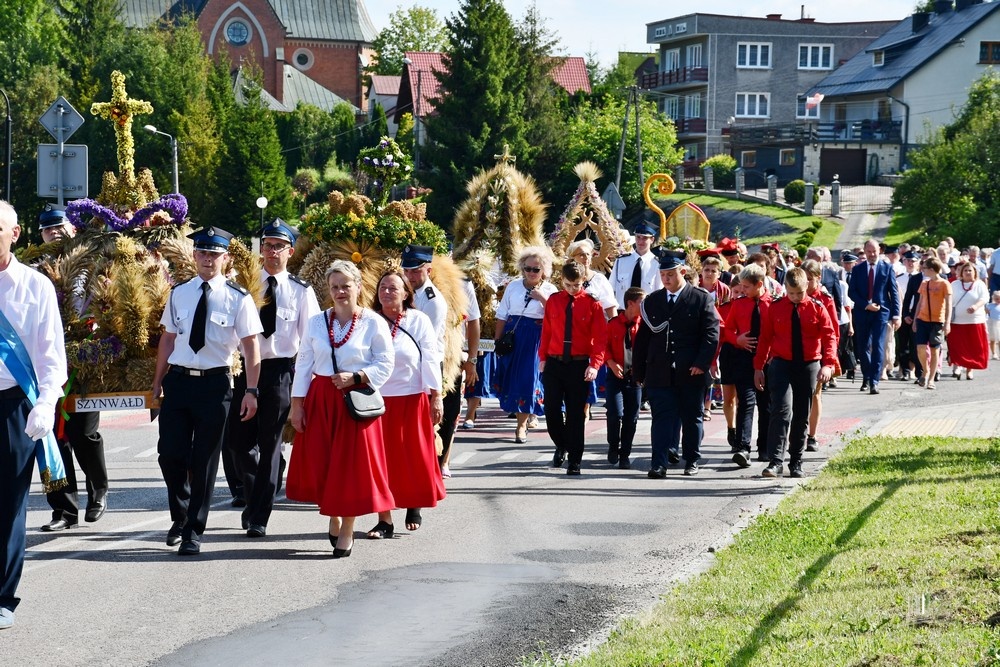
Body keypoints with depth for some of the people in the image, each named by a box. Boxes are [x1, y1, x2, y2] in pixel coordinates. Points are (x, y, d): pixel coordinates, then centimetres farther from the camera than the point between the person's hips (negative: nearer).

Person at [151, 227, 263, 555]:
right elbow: (168, 338, 12)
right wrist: (158, 381, 10)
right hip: (178, 379, 3)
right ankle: (180, 516, 26)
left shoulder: (238, 298, -4)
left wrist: (251, 390, -11)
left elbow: (250, 345, -6)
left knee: (204, 462, 2)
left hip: (215, 383, -3)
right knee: (170, 453, 1)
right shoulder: (179, 294, 7)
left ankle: (193, 532, 13)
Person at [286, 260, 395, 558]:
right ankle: (333, 519, 26)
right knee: (318, 462, 3)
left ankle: (347, 530, 11)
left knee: (351, 463, 0)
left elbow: (384, 365, -3)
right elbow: (303, 365, 7)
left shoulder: (373, 323, -3)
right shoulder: (317, 323, 7)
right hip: (320, 399, 3)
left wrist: (355, 377, -17)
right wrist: (297, 404, 1)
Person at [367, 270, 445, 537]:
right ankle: (384, 520, 5)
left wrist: (436, 396, -7)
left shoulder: (418, 321, 0)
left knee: (414, 456, 7)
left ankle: (414, 507, 30)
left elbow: (431, 359, -2)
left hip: (412, 400, -1)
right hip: (376, 400, 1)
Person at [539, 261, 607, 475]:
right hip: (554, 363, 2)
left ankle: (574, 461, 6)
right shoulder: (553, 301, 5)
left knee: (576, 413, 1)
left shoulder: (592, 304, -3)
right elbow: (546, 331, 9)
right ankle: (561, 446, 28)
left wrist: (594, 365, -16)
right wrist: (542, 357, 3)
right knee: (551, 409, 1)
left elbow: (600, 337, -6)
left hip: (579, 365, -2)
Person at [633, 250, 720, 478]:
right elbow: (642, 338, 11)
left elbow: (711, 334, -4)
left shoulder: (701, 299, 0)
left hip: (691, 373, -2)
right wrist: (639, 372, 7)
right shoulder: (652, 301, 10)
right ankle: (659, 463, -6)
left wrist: (701, 364, -14)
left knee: (692, 418, 9)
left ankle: (692, 460, 21)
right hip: (659, 372, 2)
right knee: (662, 417, -4)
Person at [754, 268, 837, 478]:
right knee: (782, 411, -15)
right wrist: (758, 367, 3)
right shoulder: (775, 308, 1)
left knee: (802, 416, 7)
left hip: (809, 366, 1)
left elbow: (829, 336, -3)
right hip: (781, 365, -1)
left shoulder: (817, 308, 1)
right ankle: (776, 461, -17)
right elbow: (765, 338, 6)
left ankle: (796, 463, 17)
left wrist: (828, 364, -16)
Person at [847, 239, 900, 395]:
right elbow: (851, 292, 3)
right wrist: (866, 305, -11)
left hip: (881, 312, -2)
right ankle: (866, 378, 24)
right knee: (863, 347, 8)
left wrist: (896, 315, -5)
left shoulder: (887, 268, 3)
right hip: (862, 312, 2)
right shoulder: (857, 269, 7)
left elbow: (894, 292, 2)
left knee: (878, 347, -10)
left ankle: (874, 381, -12)